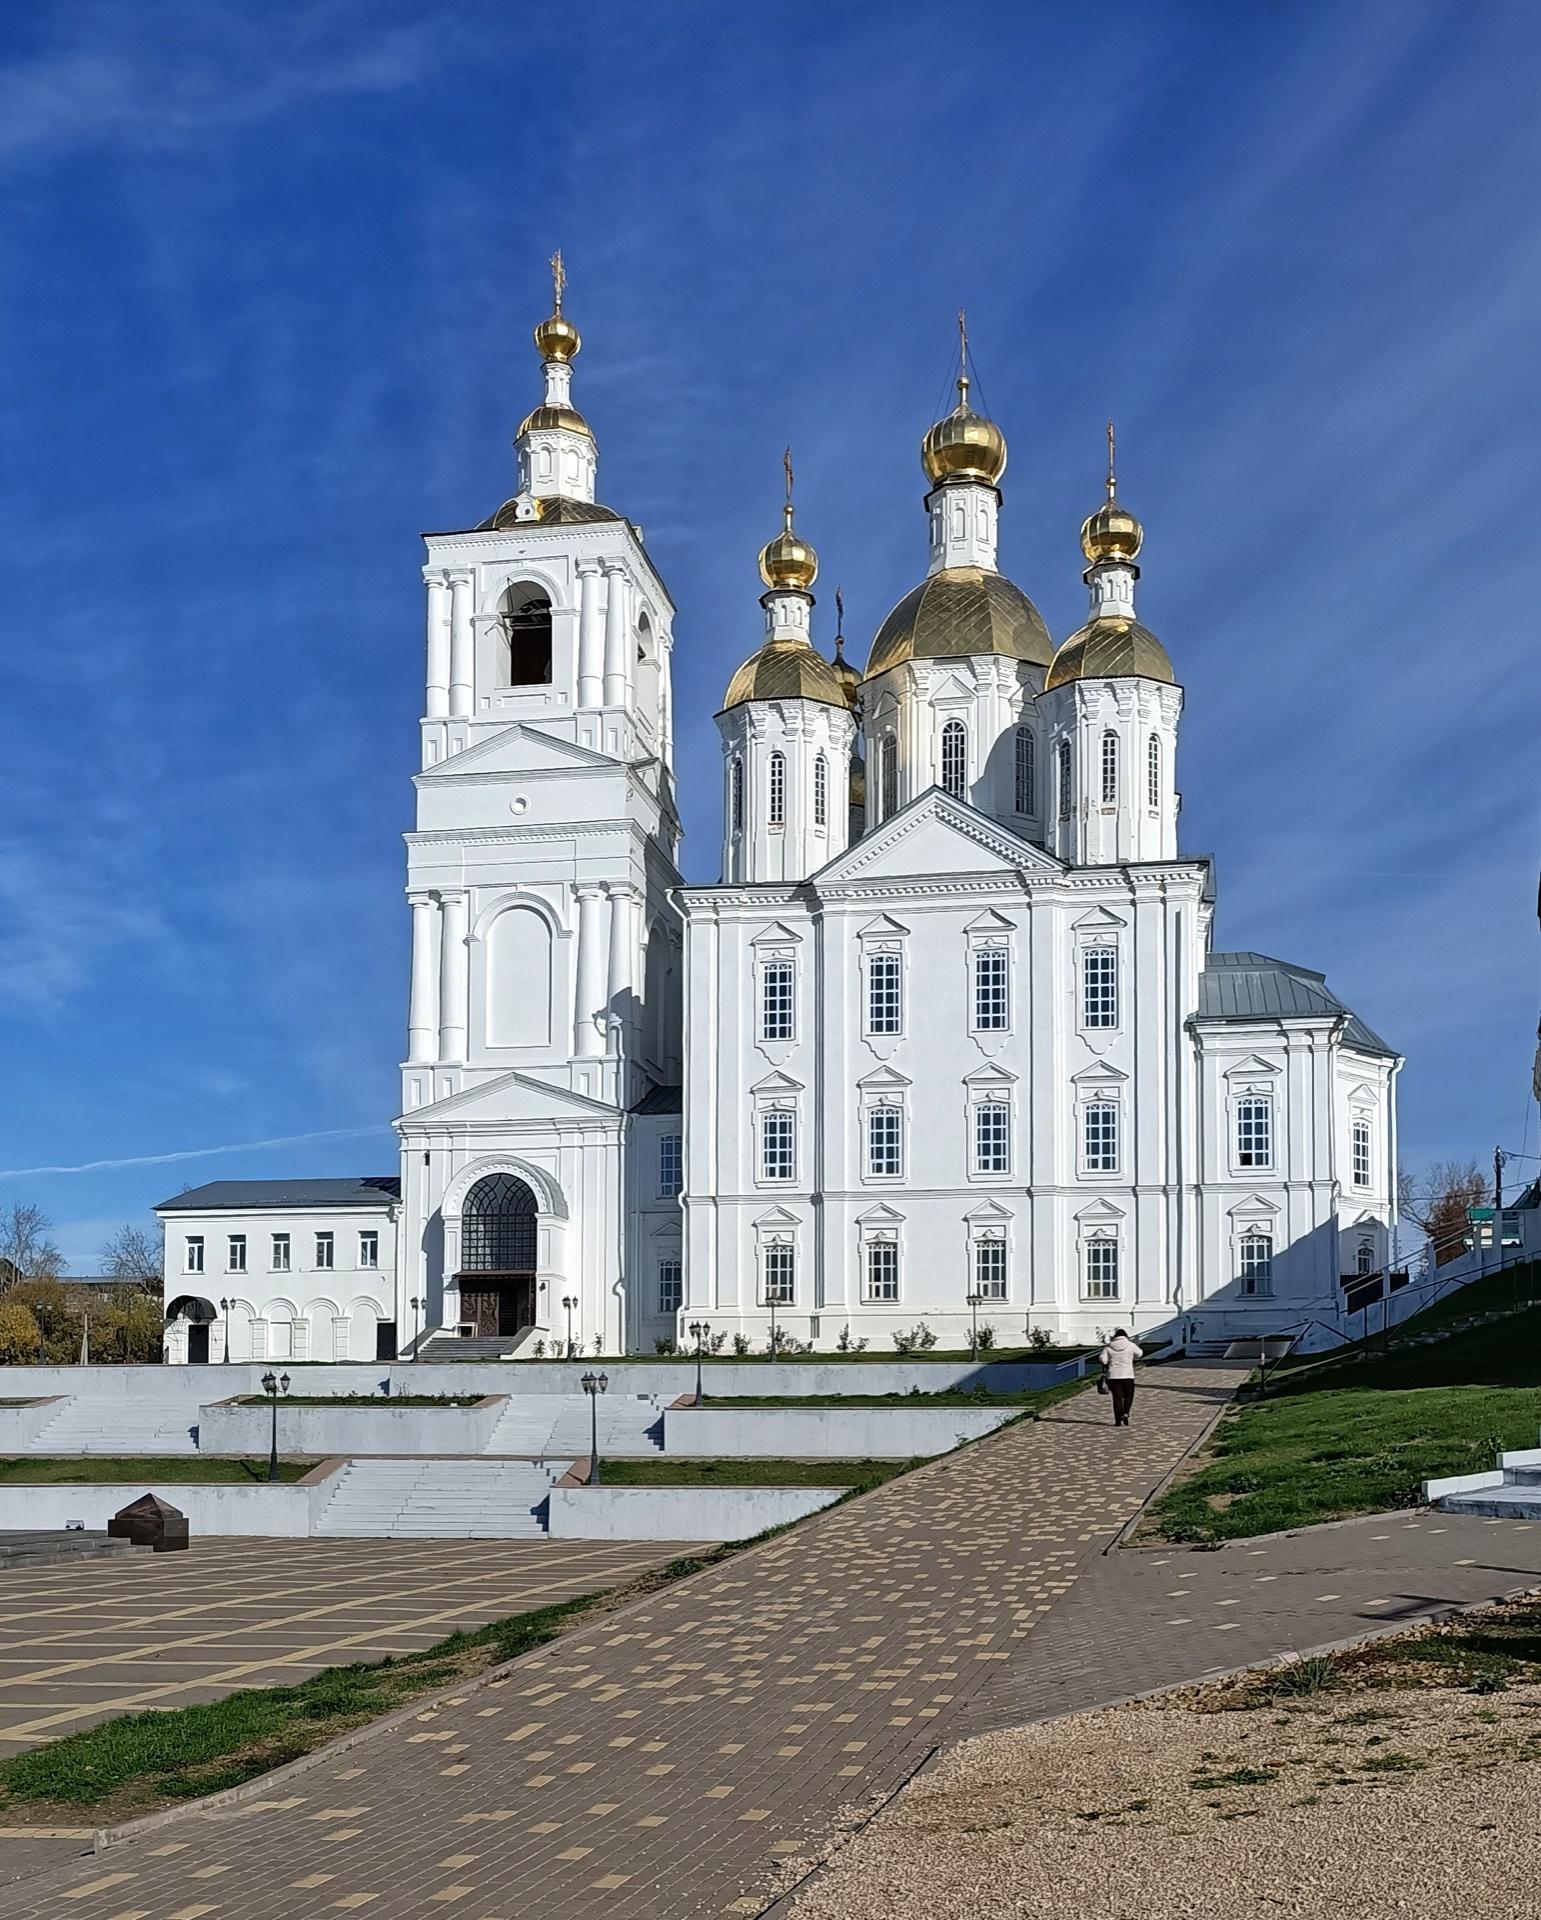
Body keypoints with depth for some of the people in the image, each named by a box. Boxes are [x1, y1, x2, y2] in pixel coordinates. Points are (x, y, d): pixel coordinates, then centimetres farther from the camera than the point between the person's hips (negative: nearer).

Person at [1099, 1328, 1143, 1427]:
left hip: (1113, 1376, 1)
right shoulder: (1130, 1345, -2)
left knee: (1117, 1398, 6)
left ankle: (1118, 1420, 4)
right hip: (1127, 1375, -1)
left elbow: (1103, 1360, -4)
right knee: (1128, 1396, 14)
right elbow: (1140, 1354, 14)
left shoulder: (1109, 1347, 1)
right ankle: (1125, 1413, -7)